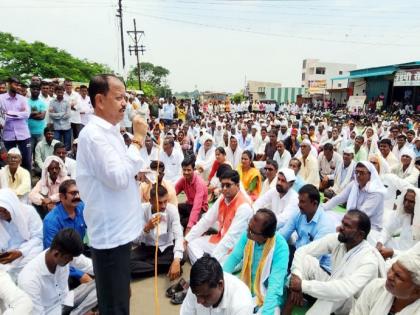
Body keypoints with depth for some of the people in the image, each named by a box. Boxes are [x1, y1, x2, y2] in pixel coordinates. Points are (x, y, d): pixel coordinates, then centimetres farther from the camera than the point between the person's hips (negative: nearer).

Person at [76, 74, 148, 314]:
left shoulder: (110, 131, 11)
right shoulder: (94, 134, -18)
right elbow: (118, 178, -26)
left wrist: (135, 172, 6)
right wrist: (138, 140, -20)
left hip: (120, 228, 9)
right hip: (110, 232, -9)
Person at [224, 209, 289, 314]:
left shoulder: (280, 247, -26)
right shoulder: (247, 235, -10)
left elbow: (275, 284, -30)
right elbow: (233, 258, -6)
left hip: (267, 296, -4)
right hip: (245, 290, 5)